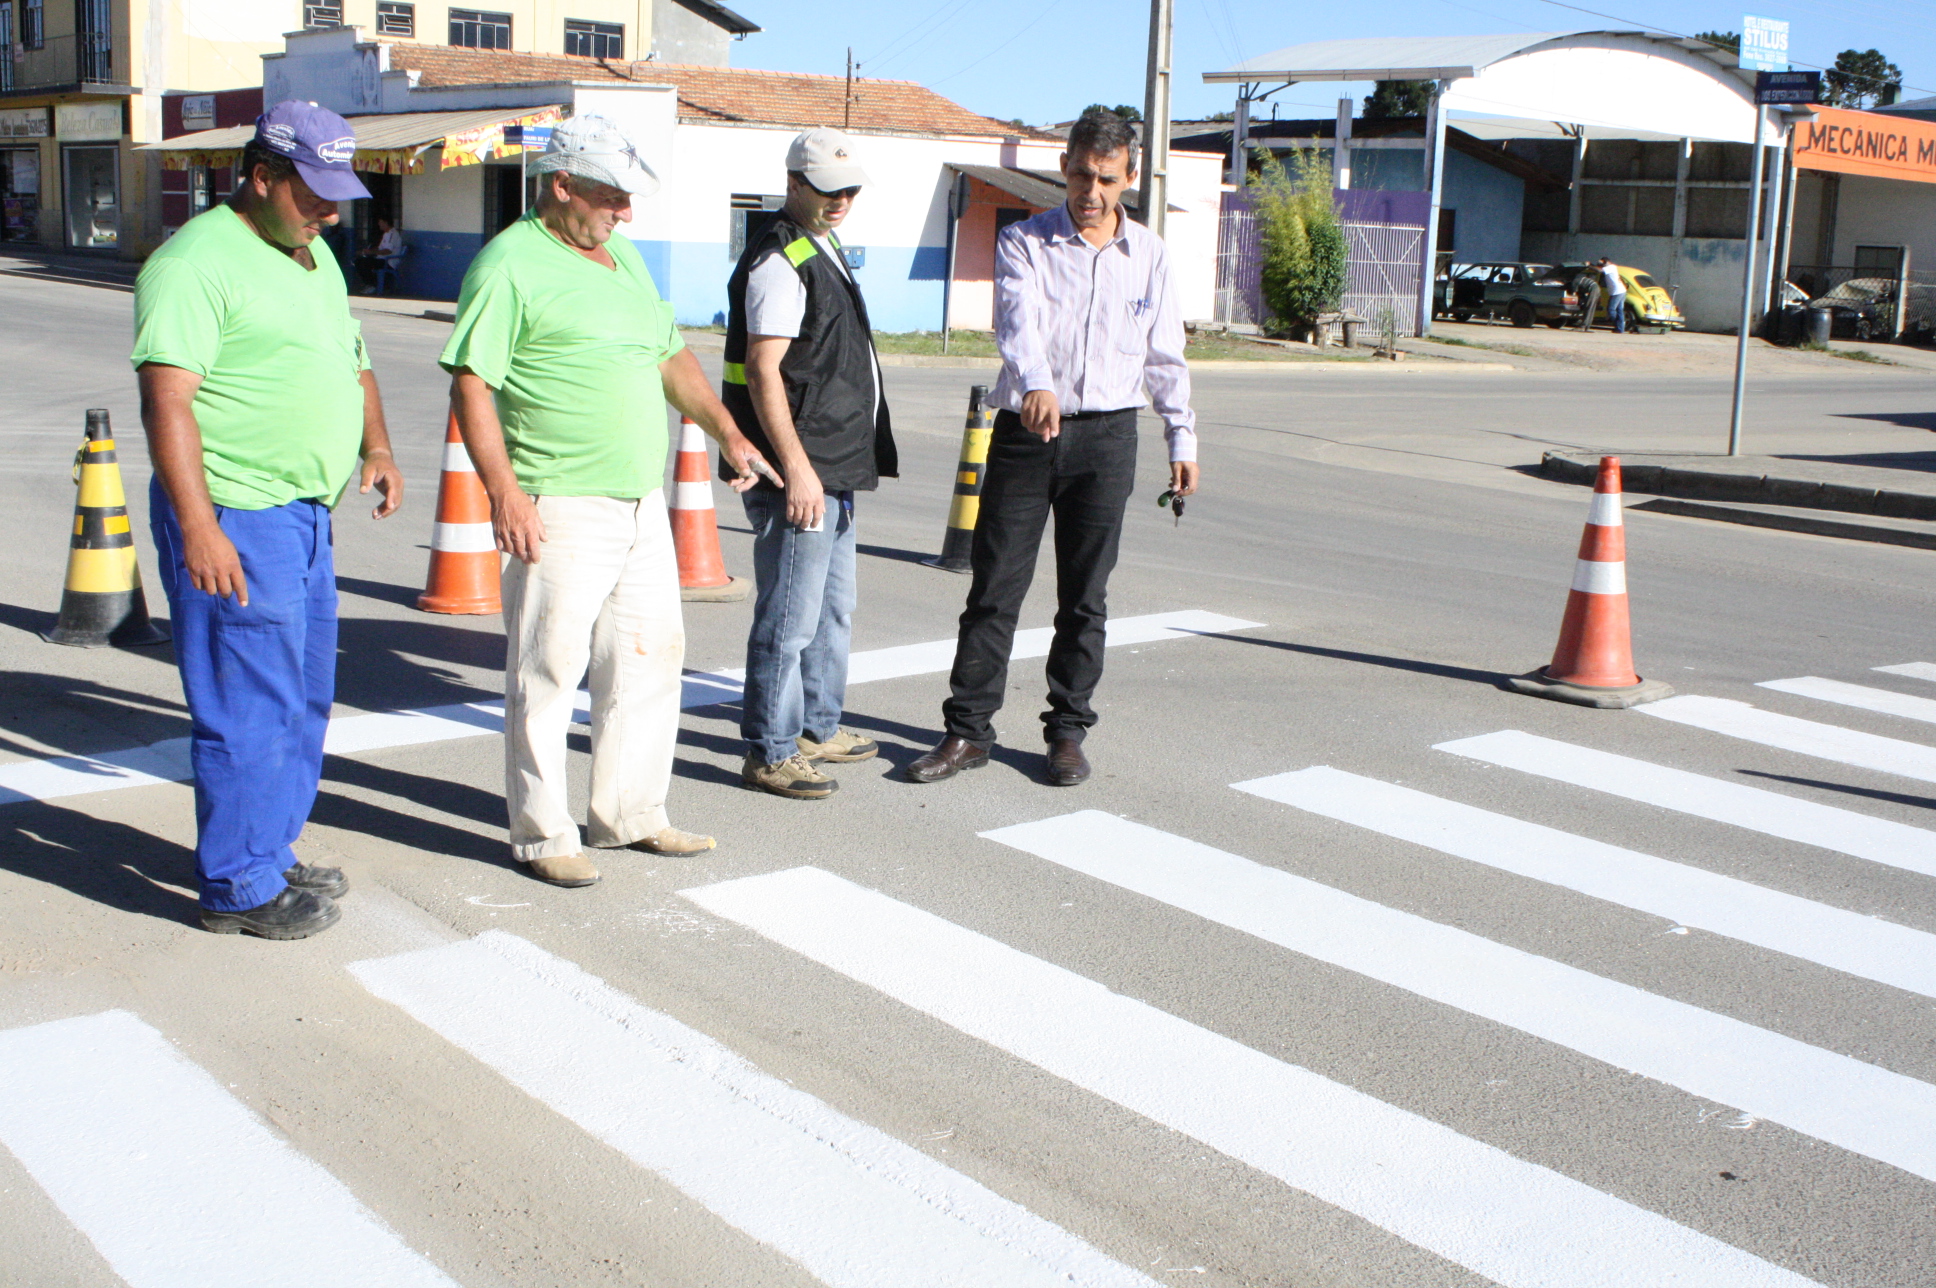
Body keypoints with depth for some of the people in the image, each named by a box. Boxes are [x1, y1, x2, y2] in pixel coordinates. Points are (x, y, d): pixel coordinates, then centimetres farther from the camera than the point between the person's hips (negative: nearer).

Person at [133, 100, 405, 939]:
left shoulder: (315, 260, 16)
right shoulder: (196, 261, -13)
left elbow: (352, 363, 27)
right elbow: (166, 400, -20)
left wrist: (376, 446, 9)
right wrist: (198, 527, -27)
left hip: (305, 515, 10)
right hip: (233, 522, -9)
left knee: (303, 702, 16)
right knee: (248, 709, -4)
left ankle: (270, 855, 30)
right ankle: (238, 889, 7)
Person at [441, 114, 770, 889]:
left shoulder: (624, 258, 16)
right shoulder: (510, 265, -10)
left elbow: (672, 357, 27)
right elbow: (471, 387, -15)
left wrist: (725, 432, 23)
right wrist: (502, 490, -23)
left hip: (643, 505, 9)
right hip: (560, 509, -8)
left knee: (649, 659, 13)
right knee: (547, 672, 0)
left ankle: (630, 816, 26)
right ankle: (542, 835, 11)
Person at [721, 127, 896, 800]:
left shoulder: (824, 249, 18)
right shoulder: (779, 260, -14)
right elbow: (763, 371, -21)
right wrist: (797, 467, -24)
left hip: (835, 467, 11)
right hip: (798, 472, -11)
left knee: (833, 605, 19)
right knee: (791, 614, -7)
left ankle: (817, 727, 32)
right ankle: (769, 752, 2)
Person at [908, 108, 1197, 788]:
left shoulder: (1149, 254, 8)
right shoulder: (1024, 242, -1)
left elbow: (1165, 355, 15)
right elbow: (1019, 319, -20)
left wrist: (1182, 438, 12)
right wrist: (1035, 384, -39)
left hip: (1106, 434, 2)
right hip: (1025, 431, -1)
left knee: (1085, 597, 6)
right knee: (994, 586, -1)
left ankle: (1067, 731, 18)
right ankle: (967, 731, 8)